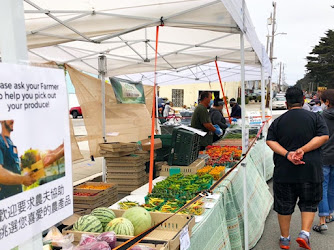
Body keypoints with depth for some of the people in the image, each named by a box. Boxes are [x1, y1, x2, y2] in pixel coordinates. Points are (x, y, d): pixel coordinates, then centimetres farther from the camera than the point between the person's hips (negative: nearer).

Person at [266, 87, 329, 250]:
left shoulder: (278, 121, 4)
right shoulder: (315, 117, 0)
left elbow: (270, 141, -6)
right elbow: (324, 136, -10)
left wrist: (287, 154, -15)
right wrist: (302, 150, -14)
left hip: (284, 171, 1)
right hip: (310, 170, -1)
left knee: (284, 206, 11)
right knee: (309, 204, 16)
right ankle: (304, 234, 2)